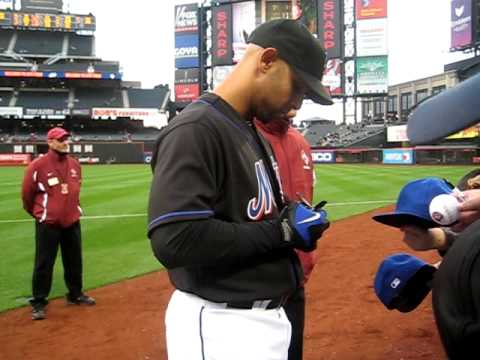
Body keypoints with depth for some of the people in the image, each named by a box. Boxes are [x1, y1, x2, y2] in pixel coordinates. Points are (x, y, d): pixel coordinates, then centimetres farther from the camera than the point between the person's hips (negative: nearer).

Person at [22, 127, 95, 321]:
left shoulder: (75, 164, 4)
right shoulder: (38, 166, -14)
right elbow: (27, 194, -3)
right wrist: (39, 213, 8)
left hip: (72, 222, 6)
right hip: (48, 224, -6)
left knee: (74, 261, 16)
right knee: (44, 264, 1)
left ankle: (75, 294, 33)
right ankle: (38, 303, 13)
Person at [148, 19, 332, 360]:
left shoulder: (254, 133, 12)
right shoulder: (195, 130, -19)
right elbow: (174, 241, -28)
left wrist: (293, 221, -2)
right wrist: (281, 231, -20)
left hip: (266, 315, 9)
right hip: (220, 325, -9)